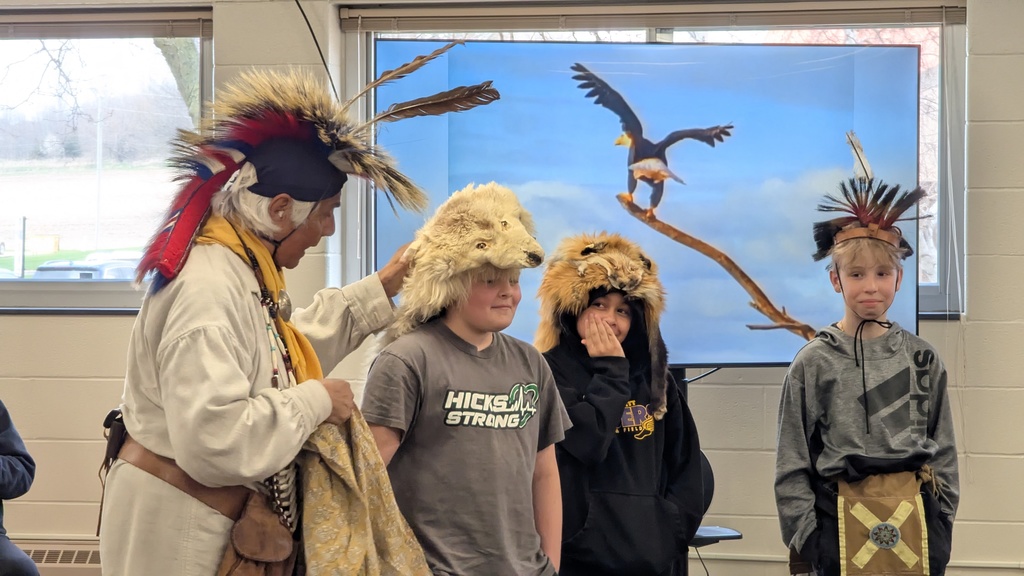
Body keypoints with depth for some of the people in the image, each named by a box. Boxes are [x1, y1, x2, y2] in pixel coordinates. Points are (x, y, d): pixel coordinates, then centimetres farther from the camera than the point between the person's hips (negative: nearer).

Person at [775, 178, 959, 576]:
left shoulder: (922, 359, 6)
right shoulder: (813, 362, -2)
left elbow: (944, 450, 11)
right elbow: (792, 462, 0)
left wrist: (941, 520, 6)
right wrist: (806, 535, -4)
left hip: (915, 521, 2)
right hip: (840, 523, -2)